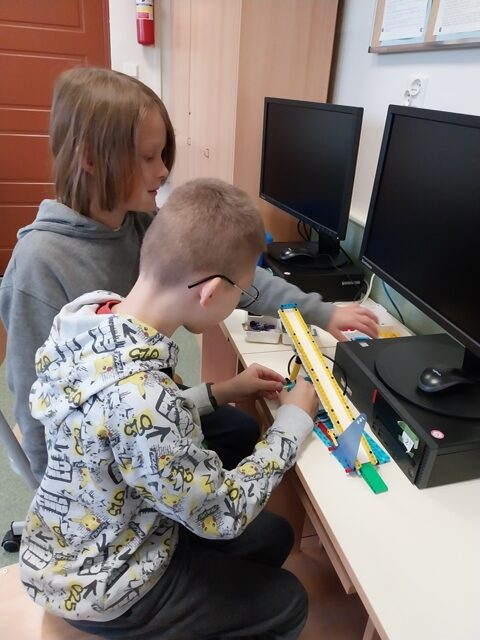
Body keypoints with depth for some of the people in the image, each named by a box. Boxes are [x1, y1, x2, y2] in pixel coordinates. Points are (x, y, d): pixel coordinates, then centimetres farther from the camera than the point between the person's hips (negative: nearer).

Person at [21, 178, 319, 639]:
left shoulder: (94, 313, -15)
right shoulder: (135, 397, -41)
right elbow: (222, 514, -26)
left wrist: (219, 392, -2)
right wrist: (294, 420, -15)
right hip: (102, 587, -7)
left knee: (274, 534, 22)